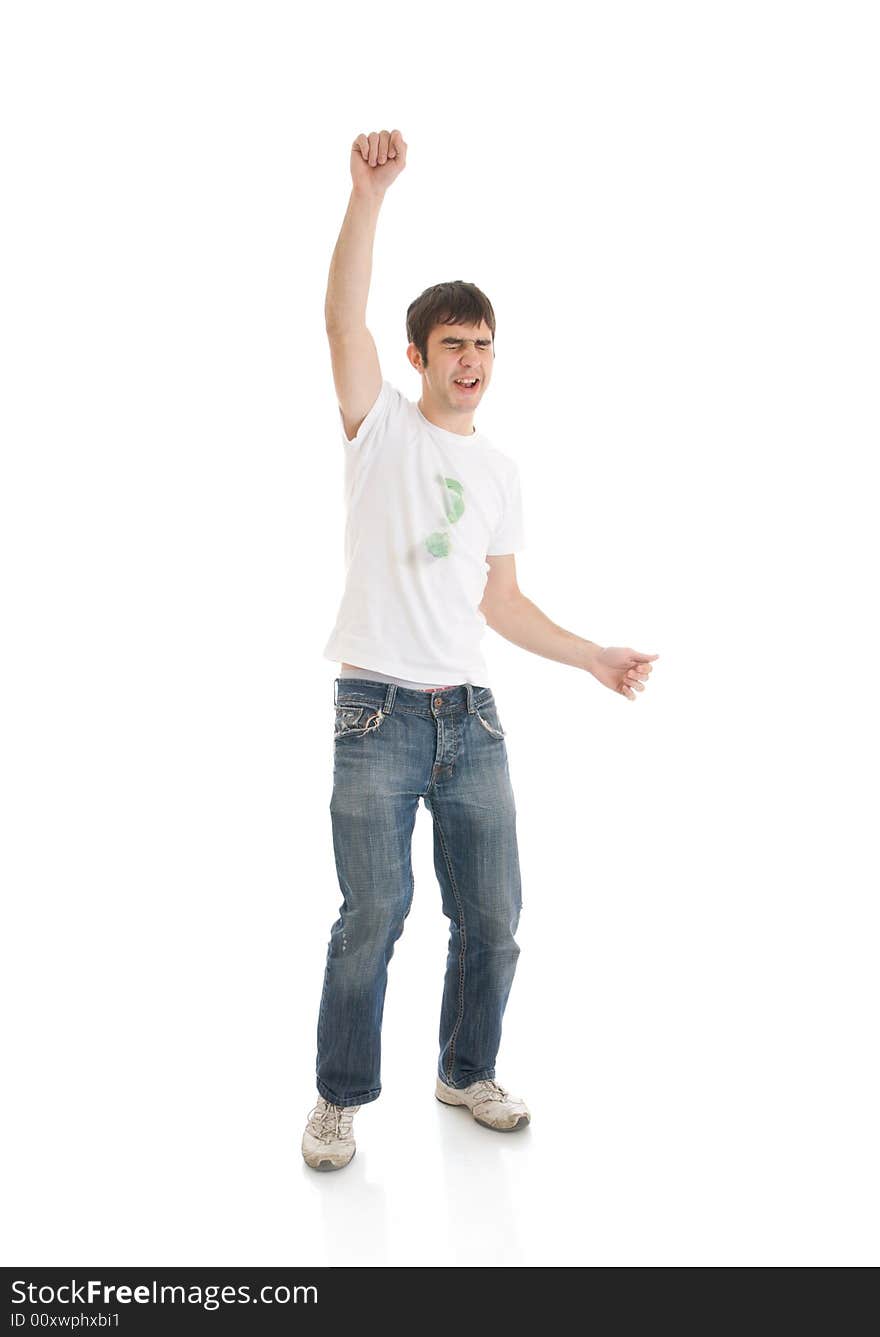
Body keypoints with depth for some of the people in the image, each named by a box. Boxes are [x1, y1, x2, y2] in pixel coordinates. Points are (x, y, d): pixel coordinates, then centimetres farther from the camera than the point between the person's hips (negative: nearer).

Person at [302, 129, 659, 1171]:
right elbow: (343, 318, -13)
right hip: (379, 715, -5)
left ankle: (466, 1073, 31)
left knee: (491, 918, 9)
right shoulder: (382, 427, 4)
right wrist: (369, 192, -23)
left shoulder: (499, 472, 16)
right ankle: (340, 1097, 17)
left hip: (471, 718, 5)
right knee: (371, 921, -3)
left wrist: (593, 658, 17)